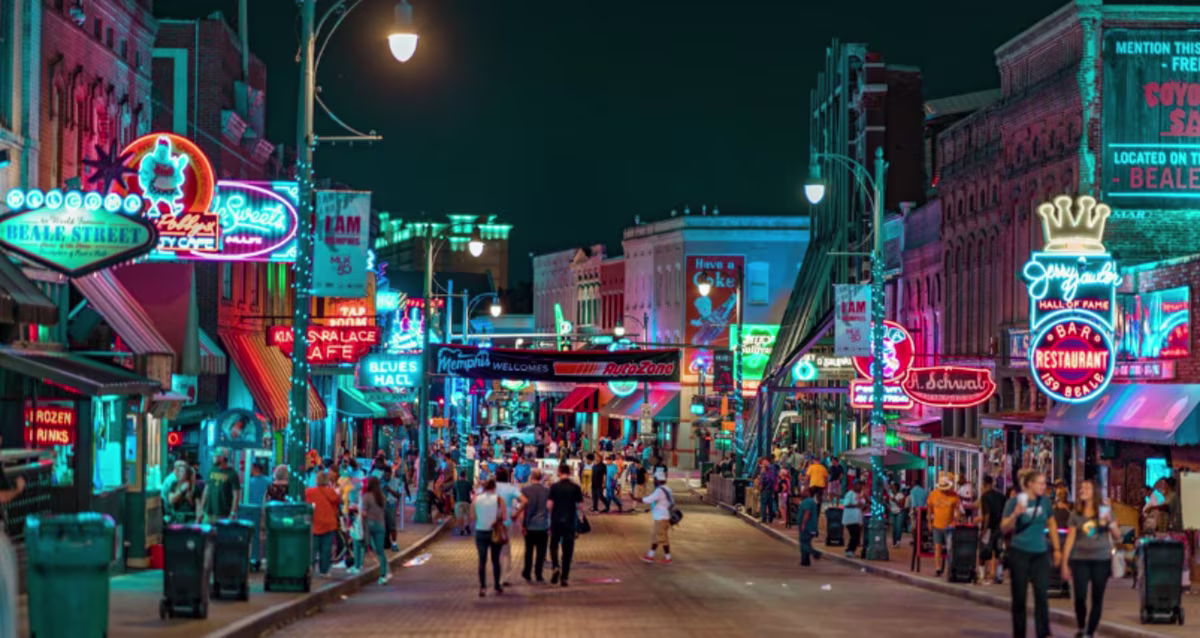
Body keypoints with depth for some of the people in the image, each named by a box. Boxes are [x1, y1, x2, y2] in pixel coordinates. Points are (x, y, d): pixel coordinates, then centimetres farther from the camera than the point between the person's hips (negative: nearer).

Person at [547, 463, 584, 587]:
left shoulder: (554, 487, -6)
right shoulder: (575, 487, -2)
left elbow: (549, 504, -9)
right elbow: (580, 506, -3)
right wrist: (580, 517, 14)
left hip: (556, 521, -1)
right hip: (570, 522, 1)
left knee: (554, 545, 17)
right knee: (567, 549, 7)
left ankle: (555, 567, -8)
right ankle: (564, 577, 5)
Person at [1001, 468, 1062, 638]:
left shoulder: (1044, 501, 3)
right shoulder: (1014, 501, -7)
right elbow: (1004, 528, -8)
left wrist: (1057, 549, 14)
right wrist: (1015, 514, -26)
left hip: (1040, 554, 3)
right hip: (1019, 553, -2)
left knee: (1042, 595, -7)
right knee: (1019, 596, 5)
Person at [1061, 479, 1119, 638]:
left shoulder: (1105, 510, 5)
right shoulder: (1076, 514, 7)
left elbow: (1117, 536, 5)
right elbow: (1070, 539, 7)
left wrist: (1110, 523, -13)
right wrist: (1065, 563, 2)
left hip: (1101, 560, 0)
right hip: (1080, 559, 0)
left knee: (1097, 599, 0)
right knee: (1079, 596, -10)